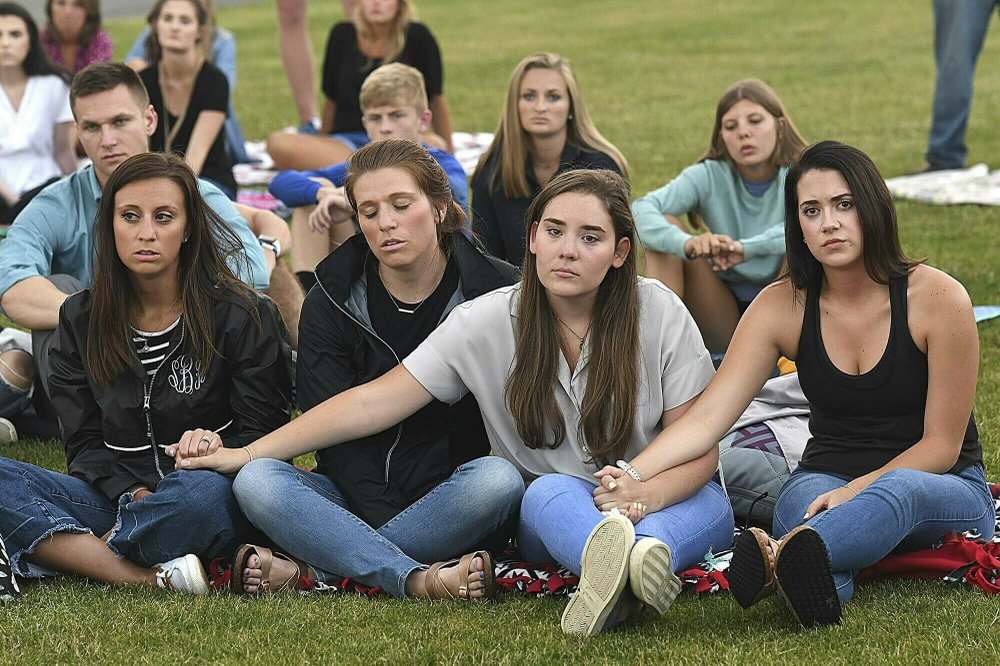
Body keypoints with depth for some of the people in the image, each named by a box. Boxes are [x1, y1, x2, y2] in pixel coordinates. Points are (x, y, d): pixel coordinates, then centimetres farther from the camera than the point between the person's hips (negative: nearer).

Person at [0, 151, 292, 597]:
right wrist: (133, 493, -13)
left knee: (206, 492, -40)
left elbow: (265, 431, 1)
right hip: (117, 493, 3)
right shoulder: (81, 319, 12)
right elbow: (83, 443, 8)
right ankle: (150, 579, -37)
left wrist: (219, 449, -22)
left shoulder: (242, 317, 2)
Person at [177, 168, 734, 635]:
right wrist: (246, 454, -7)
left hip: (658, 500, 0)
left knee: (711, 505, -34)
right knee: (551, 491, -35)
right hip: (546, 510, 0)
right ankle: (624, 565, -69)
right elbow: (375, 403, -3)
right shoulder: (489, 321, -3)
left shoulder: (660, 314, -6)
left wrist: (643, 496, -28)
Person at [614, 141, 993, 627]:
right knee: (801, 497, -37)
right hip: (825, 477, 3)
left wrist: (857, 491, -22)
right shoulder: (783, 307, -4)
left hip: (943, 489, -3)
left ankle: (780, 557, -68)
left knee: (897, 492, -41)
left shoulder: (937, 298, -11)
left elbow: (942, 443, -8)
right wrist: (632, 474, -30)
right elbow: (706, 418, -12)